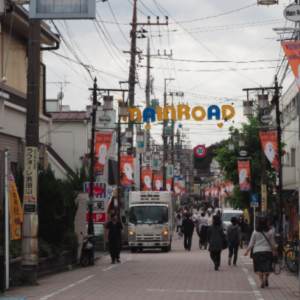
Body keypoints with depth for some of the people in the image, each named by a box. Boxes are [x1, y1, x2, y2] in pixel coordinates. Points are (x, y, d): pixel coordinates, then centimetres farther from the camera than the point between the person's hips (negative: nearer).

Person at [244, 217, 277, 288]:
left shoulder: (255, 232, 0)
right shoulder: (270, 232, -1)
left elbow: (251, 243, 3)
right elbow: (273, 243, 5)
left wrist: (247, 251, 13)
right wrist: (275, 250, 19)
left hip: (257, 251, 0)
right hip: (267, 250, 0)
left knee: (259, 268, 4)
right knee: (267, 266, 10)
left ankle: (262, 281, -8)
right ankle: (266, 278, -9)